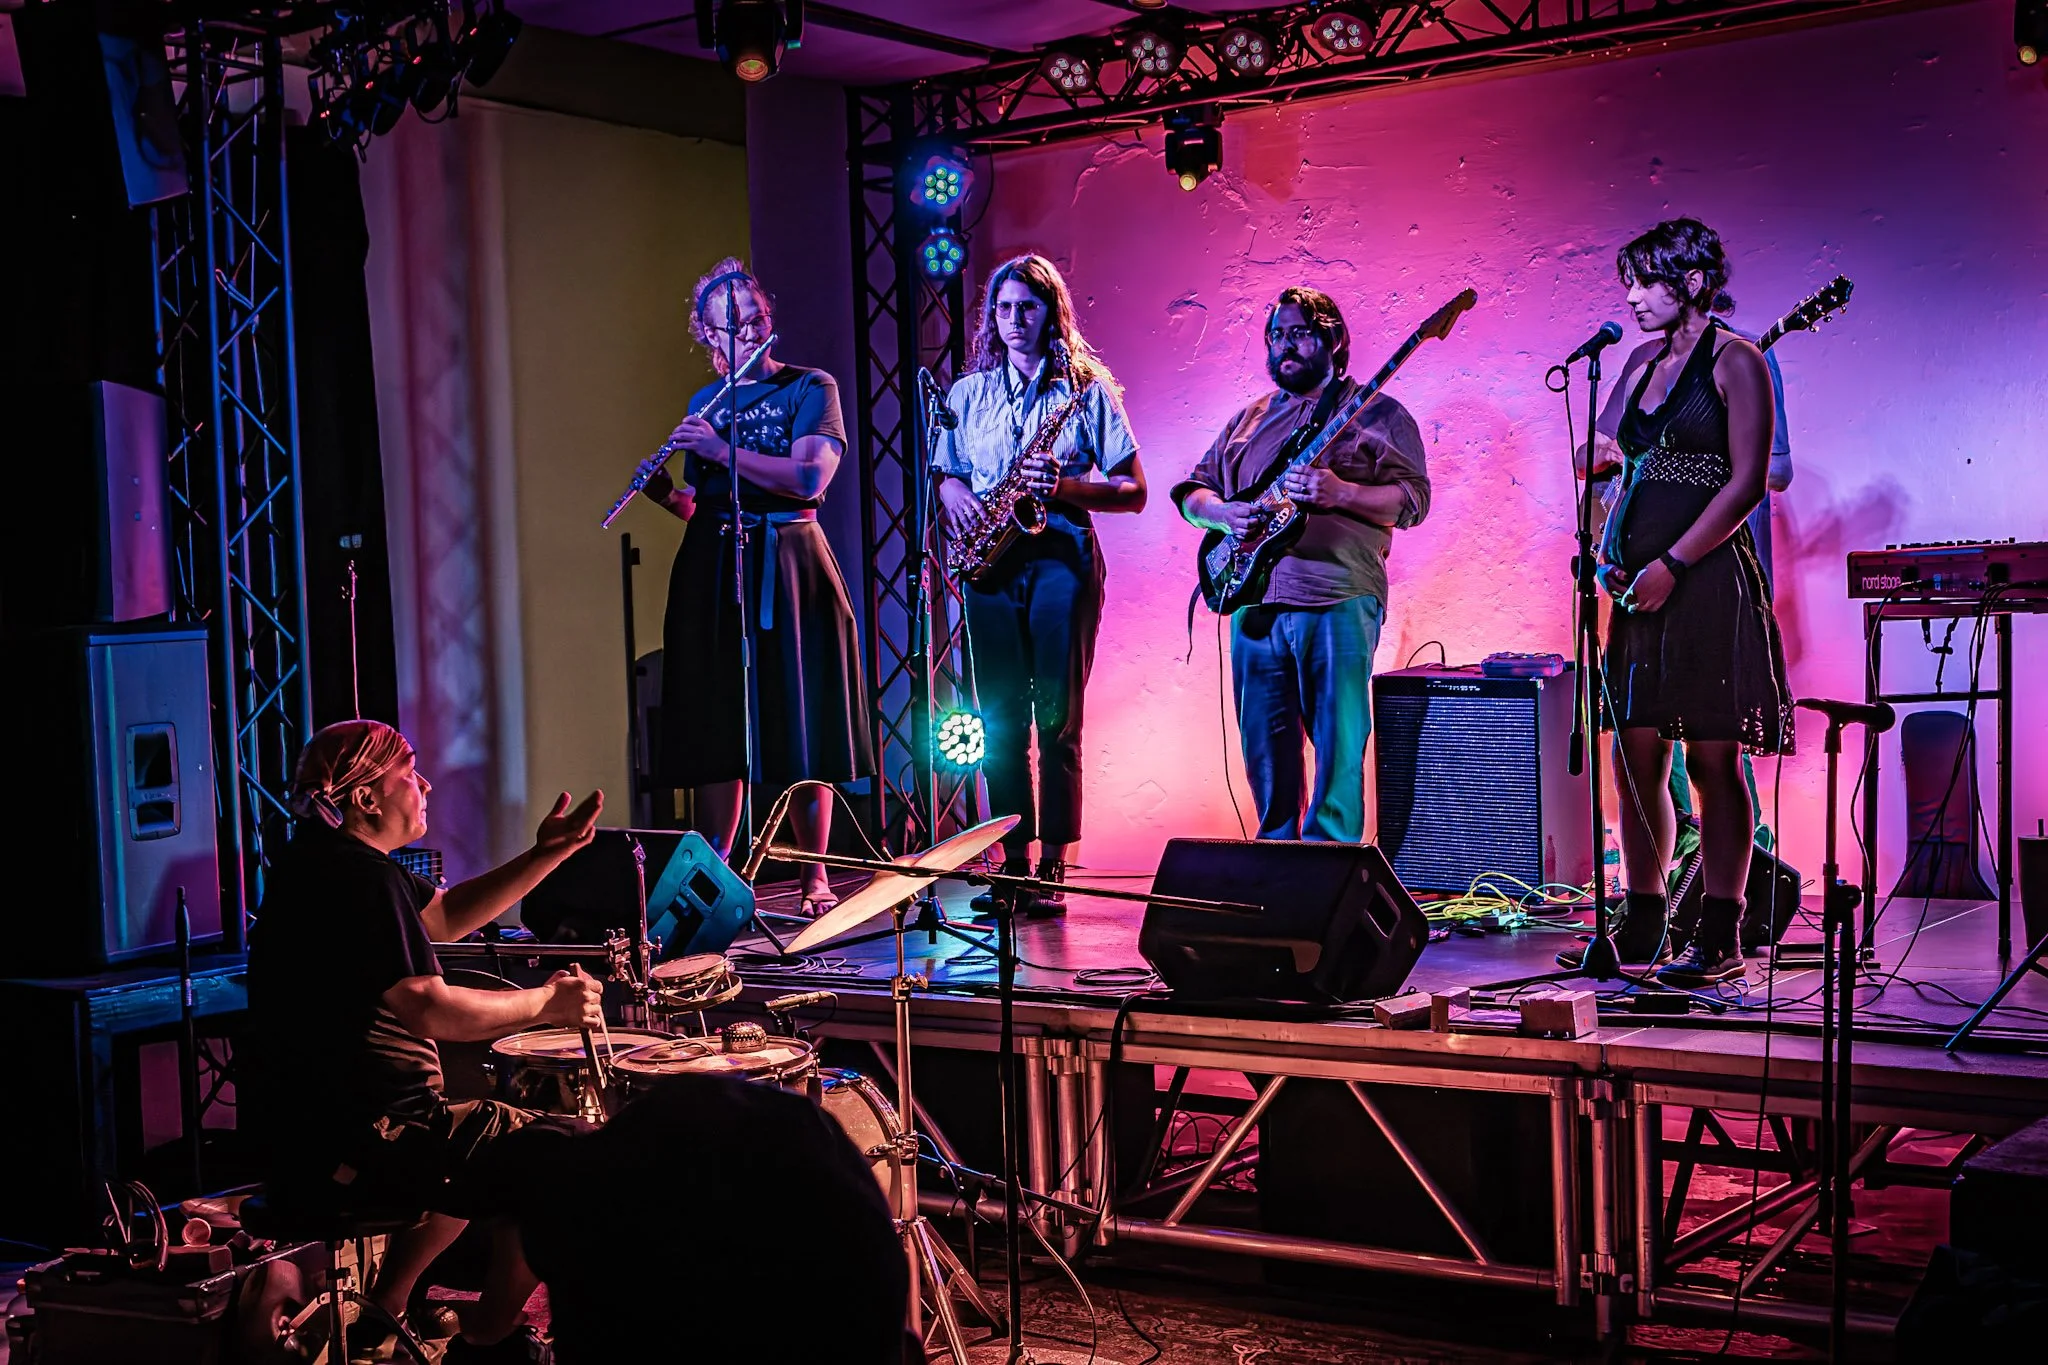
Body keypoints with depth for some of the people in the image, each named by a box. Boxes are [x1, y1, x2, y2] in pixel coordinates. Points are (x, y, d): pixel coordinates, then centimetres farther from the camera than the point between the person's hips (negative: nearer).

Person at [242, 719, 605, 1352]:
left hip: (308, 1128, 11)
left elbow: (444, 916, 21)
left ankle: (384, 1317, 36)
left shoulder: (319, 860, 15)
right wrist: (546, 1003, -13)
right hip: (350, 1145, -11)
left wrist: (545, 856, 10)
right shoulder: (360, 875, -19)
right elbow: (430, 1010, -26)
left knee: (491, 1137, 34)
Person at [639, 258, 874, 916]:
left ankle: (814, 878, 6)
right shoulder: (704, 403, 15)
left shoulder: (810, 388, 0)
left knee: (801, 728, -2)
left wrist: (723, 450, -18)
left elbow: (810, 478, -16)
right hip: (712, 569, 4)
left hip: (788, 565, -4)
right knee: (716, 731, 2)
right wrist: (668, 495, -2)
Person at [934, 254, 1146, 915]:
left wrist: (1066, 486, -15)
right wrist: (953, 495, -2)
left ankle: (1052, 871, -2)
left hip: (1061, 556, -3)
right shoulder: (968, 393, 16)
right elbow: (943, 472, 21)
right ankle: (1012, 864, 7)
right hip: (990, 562, 3)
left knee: (1057, 717, -6)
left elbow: (1133, 492, 2)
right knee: (1000, 718, 2)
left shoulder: (1087, 389, 5)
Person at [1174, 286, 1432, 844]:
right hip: (1254, 602, 5)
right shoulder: (1249, 420, 20)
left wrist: (1342, 494, -21)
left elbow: (1413, 498, -4)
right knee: (1265, 747, 8)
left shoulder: (1378, 414, 5)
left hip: (1338, 603, -5)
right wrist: (1222, 511, -3)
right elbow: (1191, 490, 20)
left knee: (1338, 745, -7)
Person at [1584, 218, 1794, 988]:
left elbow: (1747, 482, -11)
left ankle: (1720, 939, 0)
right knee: (1636, 755, 6)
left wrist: (1671, 564, -15)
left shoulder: (1734, 361, -5)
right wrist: (1610, 550, 5)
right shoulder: (1643, 362, 16)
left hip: (1707, 577, -7)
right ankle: (1641, 925, 15)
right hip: (1641, 579, 7)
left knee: (1712, 759, -5)